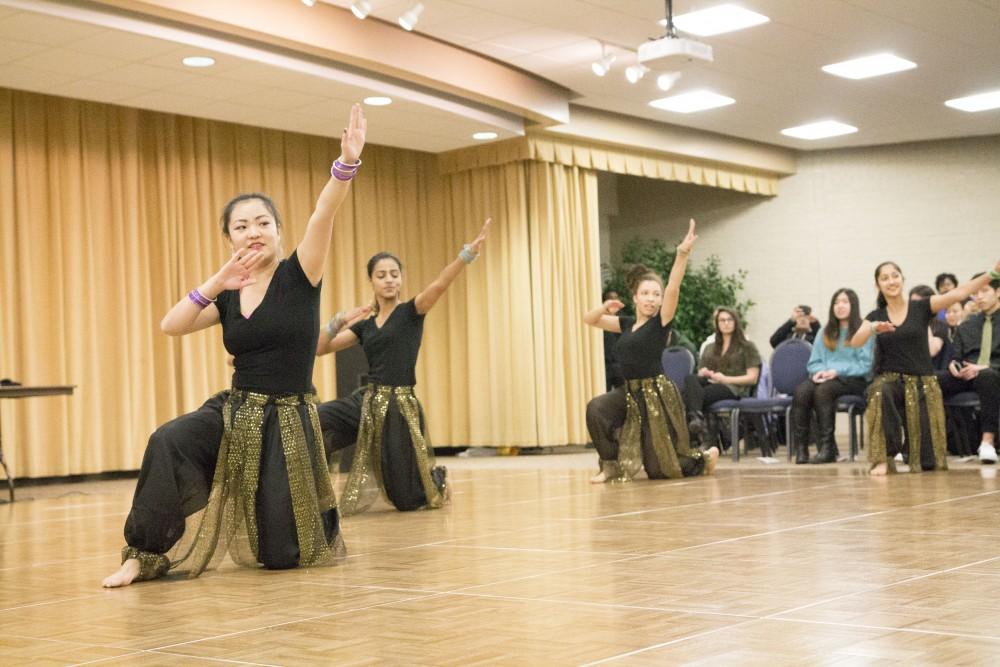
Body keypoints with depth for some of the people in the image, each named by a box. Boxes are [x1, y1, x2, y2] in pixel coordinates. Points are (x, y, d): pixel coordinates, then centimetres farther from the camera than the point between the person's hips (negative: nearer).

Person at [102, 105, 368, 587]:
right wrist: (215, 284, -16)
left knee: (282, 555, 0)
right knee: (168, 441, -29)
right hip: (233, 412, 3)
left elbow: (323, 216, -25)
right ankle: (145, 555, -17)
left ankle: (308, 521, 38)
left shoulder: (298, 276, -7)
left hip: (288, 419, -3)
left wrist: (347, 163, -41)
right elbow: (170, 326, -5)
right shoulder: (229, 295, 6)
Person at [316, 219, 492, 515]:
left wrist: (468, 253, -39)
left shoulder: (411, 312, -3)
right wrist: (339, 320, -9)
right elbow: (319, 348, 9)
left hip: (400, 405, -4)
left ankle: (435, 478, 37)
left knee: (408, 500, 2)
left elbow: (440, 284, -22)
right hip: (367, 400, 4)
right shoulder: (365, 324, 11)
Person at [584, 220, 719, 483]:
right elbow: (588, 320, 17)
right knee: (596, 408, -25)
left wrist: (682, 254, -34)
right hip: (629, 392, 6)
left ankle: (704, 458, 31)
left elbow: (673, 288, -22)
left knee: (660, 468, 0)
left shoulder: (661, 323, -7)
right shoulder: (627, 324, 10)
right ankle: (612, 464, -7)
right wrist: (605, 308, -5)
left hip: (657, 393, -5)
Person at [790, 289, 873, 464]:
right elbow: (813, 362, 17)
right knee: (801, 391, -30)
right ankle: (801, 448, -34)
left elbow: (865, 365, -6)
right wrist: (820, 371, -7)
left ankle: (827, 448, -37)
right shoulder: (826, 332, 23)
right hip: (825, 377, 4)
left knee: (823, 390, -37)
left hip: (853, 379, -4)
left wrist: (837, 371, -17)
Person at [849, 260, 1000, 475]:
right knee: (880, 393, -39)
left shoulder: (921, 308, 0)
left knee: (927, 460, -5)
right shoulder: (875, 316, 5)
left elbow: (958, 293, -13)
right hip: (890, 379, 0)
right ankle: (883, 459, -27)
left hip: (922, 382, 0)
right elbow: (855, 342, -11)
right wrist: (873, 328, -32)